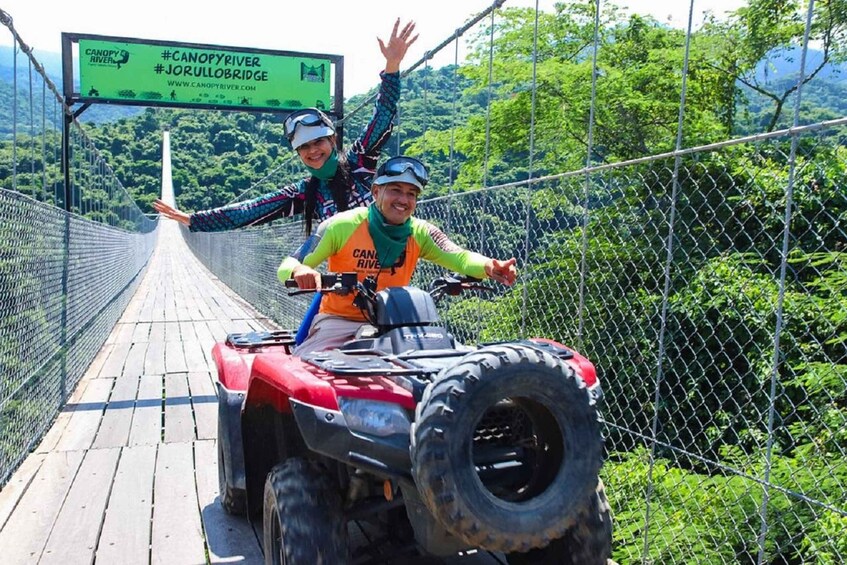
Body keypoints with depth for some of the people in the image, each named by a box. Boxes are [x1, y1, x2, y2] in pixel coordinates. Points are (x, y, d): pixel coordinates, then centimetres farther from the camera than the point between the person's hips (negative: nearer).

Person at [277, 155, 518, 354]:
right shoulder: (342, 225, -9)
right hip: (339, 321, -3)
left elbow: (459, 257, -15)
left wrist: (488, 266, -38)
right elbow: (286, 266, -9)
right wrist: (300, 270, -34)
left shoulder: (420, 233, 0)